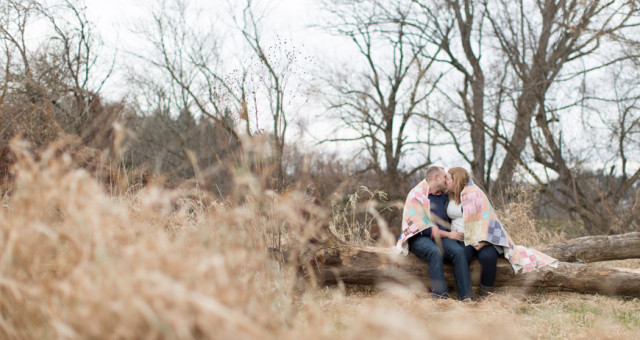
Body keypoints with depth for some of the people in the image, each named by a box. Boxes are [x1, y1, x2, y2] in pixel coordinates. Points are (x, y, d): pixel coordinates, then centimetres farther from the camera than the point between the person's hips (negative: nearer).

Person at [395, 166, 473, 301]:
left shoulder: (443, 197, 19)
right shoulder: (416, 195, -2)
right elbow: (423, 227, -9)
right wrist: (448, 234, -9)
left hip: (441, 237, 5)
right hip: (419, 238, -5)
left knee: (458, 251, -27)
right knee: (435, 252, -37)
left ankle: (466, 296, -33)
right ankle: (440, 295, -40)